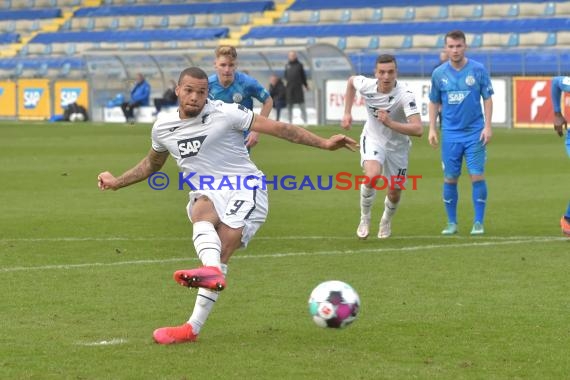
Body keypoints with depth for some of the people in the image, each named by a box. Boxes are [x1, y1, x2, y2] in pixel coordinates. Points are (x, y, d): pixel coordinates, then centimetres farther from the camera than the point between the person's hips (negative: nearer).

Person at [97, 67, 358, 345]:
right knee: (202, 210, -35)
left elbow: (279, 128, -8)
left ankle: (193, 327, -34)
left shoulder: (224, 114, -8)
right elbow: (152, 163, 32)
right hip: (206, 194, 3)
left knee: (220, 254, -25)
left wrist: (323, 143, -13)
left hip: (244, 190, -3)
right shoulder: (163, 128, 9)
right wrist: (116, 182, 28)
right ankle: (212, 272, -60)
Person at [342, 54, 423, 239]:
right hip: (373, 139, 0)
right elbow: (351, 80, 6)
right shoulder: (366, 85, -21)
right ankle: (364, 219, -3)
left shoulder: (405, 95, -31)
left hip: (397, 145, 0)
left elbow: (418, 129, -38)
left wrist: (390, 123, -48)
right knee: (372, 176, -29)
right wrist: (347, 113, 5)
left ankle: (386, 221, 45)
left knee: (394, 194, 10)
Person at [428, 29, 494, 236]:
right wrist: (432, 129, 5)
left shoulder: (478, 70, -2)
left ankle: (478, 222, 3)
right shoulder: (439, 73, 3)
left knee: (477, 176, -6)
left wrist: (487, 126, -6)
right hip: (450, 133, 2)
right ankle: (451, 223, 13)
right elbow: (434, 102, 12)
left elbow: (487, 99, 2)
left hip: (475, 133, -2)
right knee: (450, 178, 2)